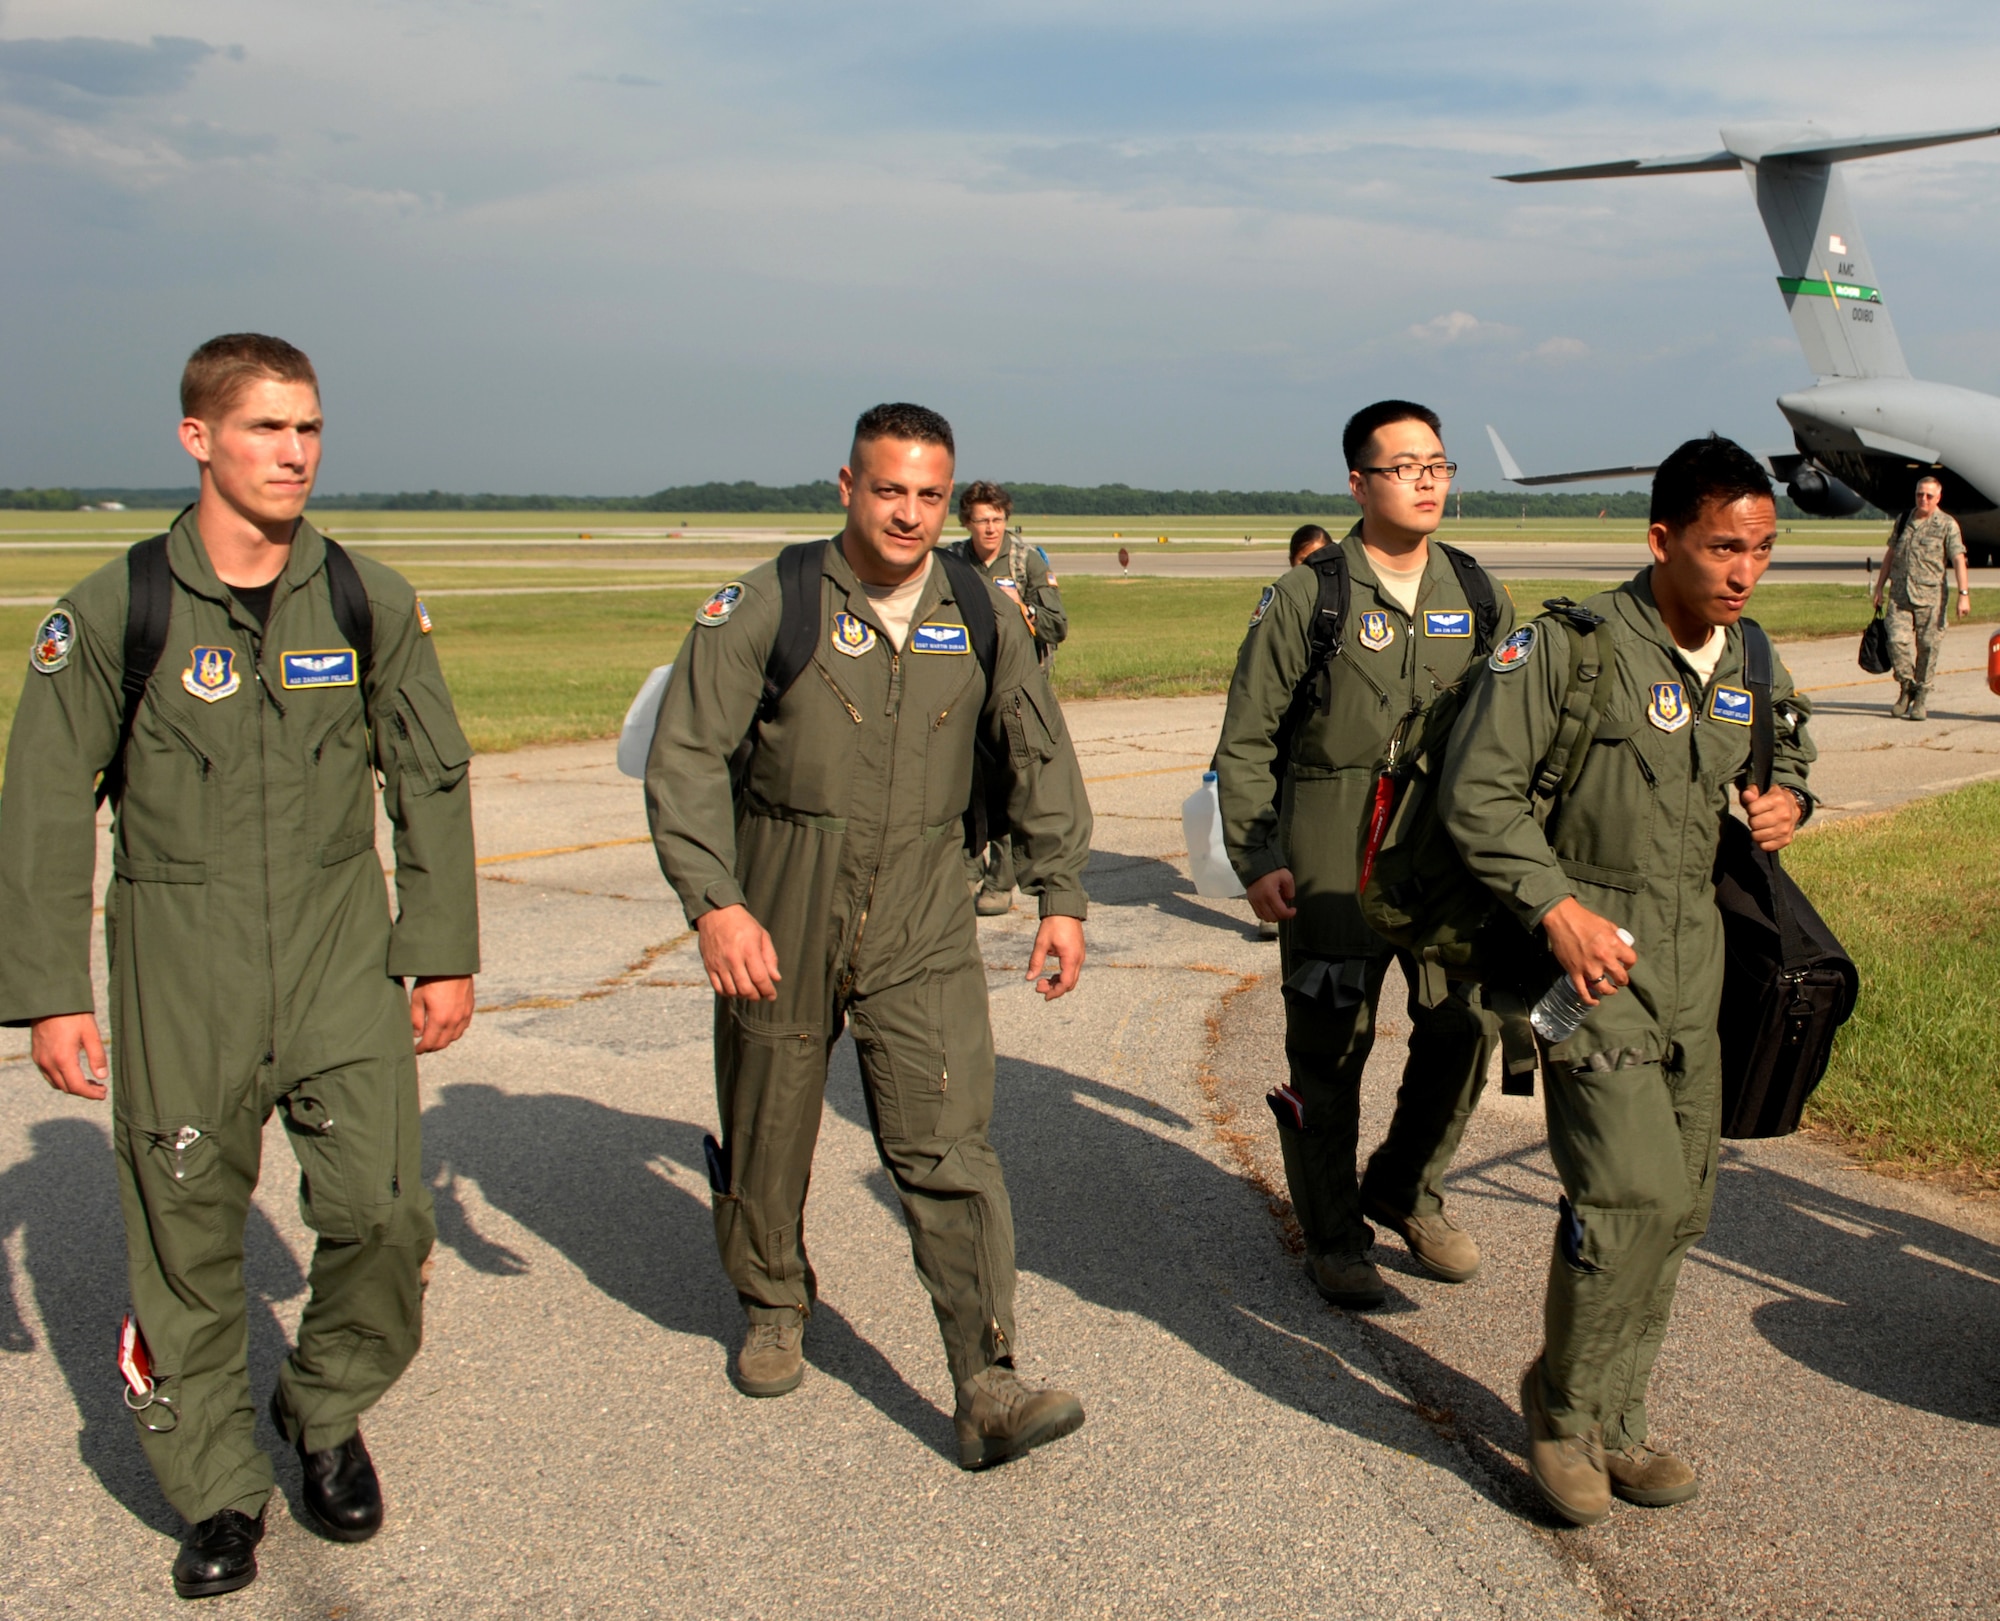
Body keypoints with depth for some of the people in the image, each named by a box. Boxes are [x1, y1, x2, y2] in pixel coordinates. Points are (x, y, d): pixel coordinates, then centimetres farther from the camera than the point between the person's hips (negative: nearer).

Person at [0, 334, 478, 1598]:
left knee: (383, 1209, -8)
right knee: (186, 1235, 5)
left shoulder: (372, 603, 2)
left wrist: (445, 953, 5)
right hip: (179, 958, -1)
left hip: (341, 947, 1)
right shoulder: (113, 613, -3)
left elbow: (432, 783, 8)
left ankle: (328, 1412, 21)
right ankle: (219, 1489, 24)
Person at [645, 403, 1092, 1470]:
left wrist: (1060, 897, 9)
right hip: (777, 922, -1)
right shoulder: (766, 606, -7)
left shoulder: (982, 616, 4)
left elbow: (1039, 761, 14)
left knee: (948, 1149, -9)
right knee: (767, 1136, 13)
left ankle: (987, 1390, -8)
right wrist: (715, 903, -19)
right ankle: (773, 1307, 40)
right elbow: (685, 758, -10)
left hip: (922, 929, 1)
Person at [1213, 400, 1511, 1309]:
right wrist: (1254, 860, -7)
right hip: (1334, 861, -3)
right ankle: (1332, 1236, 21)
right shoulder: (1306, 599, -2)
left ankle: (1405, 1191, 29)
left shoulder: (1478, 597, 10)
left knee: (1465, 1027, 3)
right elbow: (1246, 741, 0)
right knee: (1329, 1049, 3)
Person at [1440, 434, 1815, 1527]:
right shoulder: (1572, 646, -13)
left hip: (1695, 949, 7)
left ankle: (1612, 1422, 25)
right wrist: (1558, 909, -20)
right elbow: (1478, 788, -13)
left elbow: (1785, 750, 28)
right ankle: (1563, 1402, 8)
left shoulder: (1753, 664, 8)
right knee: (1632, 1189, -16)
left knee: (1683, 1199, 9)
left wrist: (1786, 800, 4)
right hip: (1593, 944, -7)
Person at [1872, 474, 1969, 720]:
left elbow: (1958, 560, -8)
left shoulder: (1947, 524, 0)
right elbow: (1890, 555, 21)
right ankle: (1906, 688, 12)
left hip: (1930, 596, -3)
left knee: (1927, 647, 0)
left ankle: (1922, 699, 10)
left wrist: (1964, 594, -17)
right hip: (1899, 595, 3)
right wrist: (1879, 587, 17)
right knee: (1897, 640, -9)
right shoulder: (1903, 521, 13)